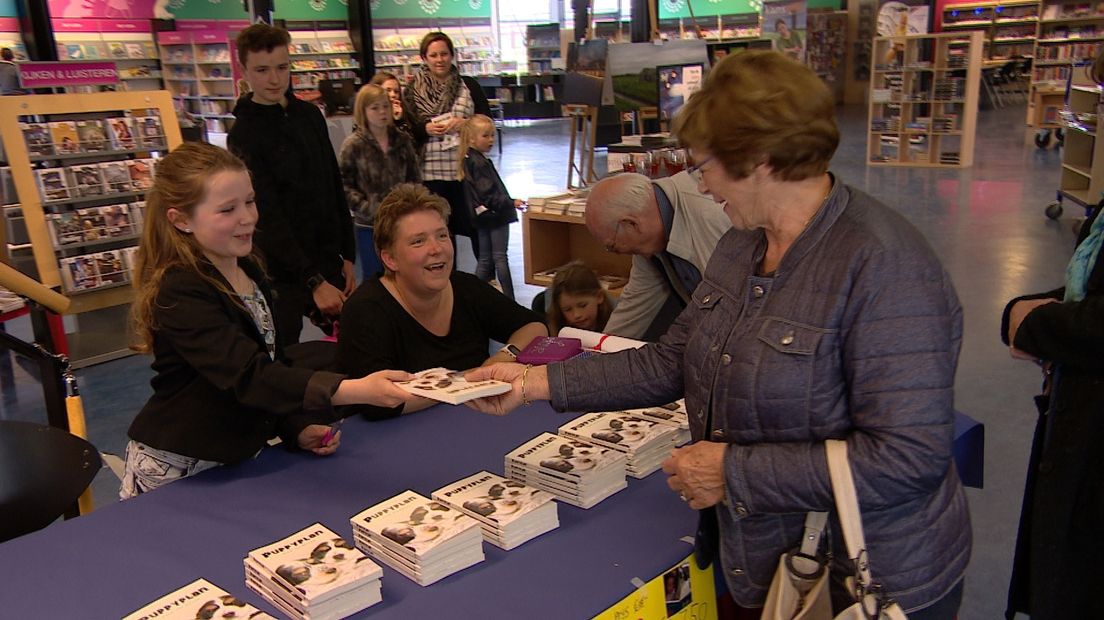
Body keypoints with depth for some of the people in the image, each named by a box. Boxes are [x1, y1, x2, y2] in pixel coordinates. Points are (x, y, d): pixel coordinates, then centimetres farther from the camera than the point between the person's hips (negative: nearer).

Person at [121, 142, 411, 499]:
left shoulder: (250, 271, 2)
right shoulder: (179, 294, -23)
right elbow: (248, 375, -36)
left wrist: (299, 429, -1)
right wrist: (355, 390, -47)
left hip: (240, 459, 7)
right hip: (177, 473, -6)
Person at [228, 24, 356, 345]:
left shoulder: (310, 115, 7)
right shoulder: (243, 134, -10)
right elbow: (268, 218, -16)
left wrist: (347, 256, 8)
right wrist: (314, 282, -21)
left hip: (328, 264, 5)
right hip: (284, 276, -5)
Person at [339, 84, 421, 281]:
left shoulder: (403, 140, 4)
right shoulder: (353, 145, -7)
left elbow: (415, 176, 10)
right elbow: (344, 186, -9)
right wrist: (369, 209, -17)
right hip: (369, 225, -3)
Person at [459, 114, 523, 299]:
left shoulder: (469, 160, 11)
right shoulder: (480, 163, -18)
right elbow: (488, 194, -23)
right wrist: (511, 203, -23)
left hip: (483, 217, 9)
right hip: (494, 215, -9)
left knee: (484, 259, 14)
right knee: (500, 257, -3)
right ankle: (509, 298, 3)